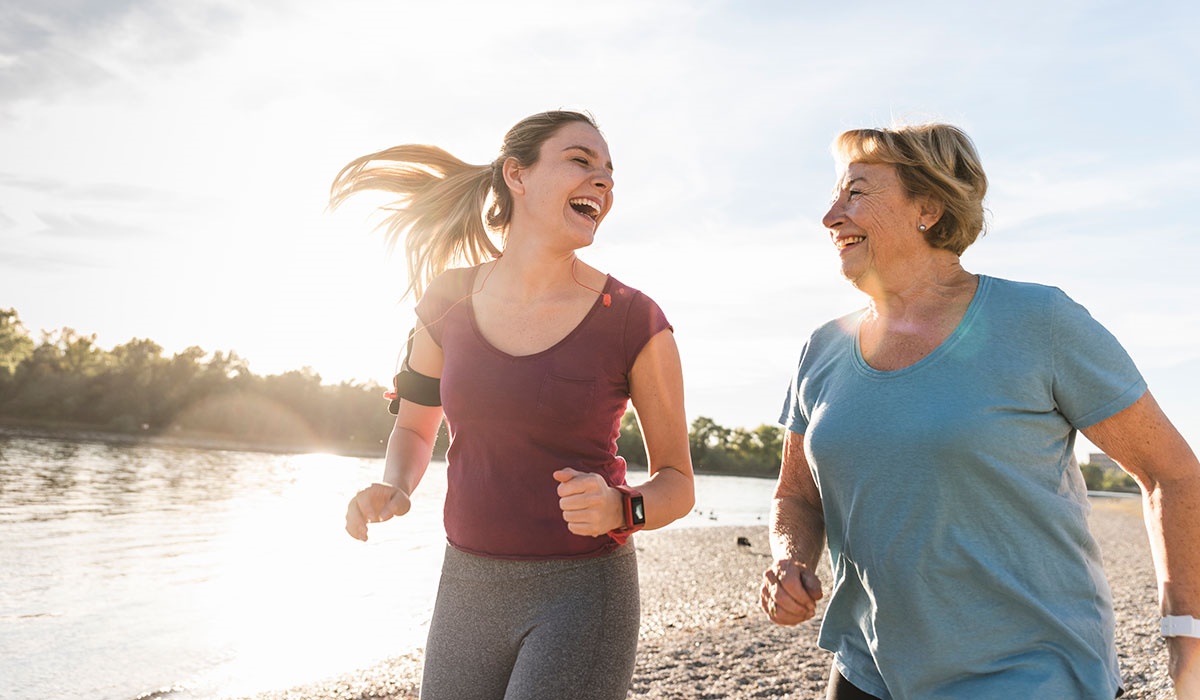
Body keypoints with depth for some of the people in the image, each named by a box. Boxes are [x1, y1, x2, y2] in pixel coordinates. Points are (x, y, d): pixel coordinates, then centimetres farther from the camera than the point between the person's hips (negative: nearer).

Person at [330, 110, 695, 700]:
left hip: (582, 591, -3)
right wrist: (390, 490, -7)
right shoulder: (449, 301, -1)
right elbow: (414, 427, 14)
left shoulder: (636, 324, -11)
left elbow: (677, 484, -2)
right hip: (467, 589, 4)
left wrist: (619, 509, -23)